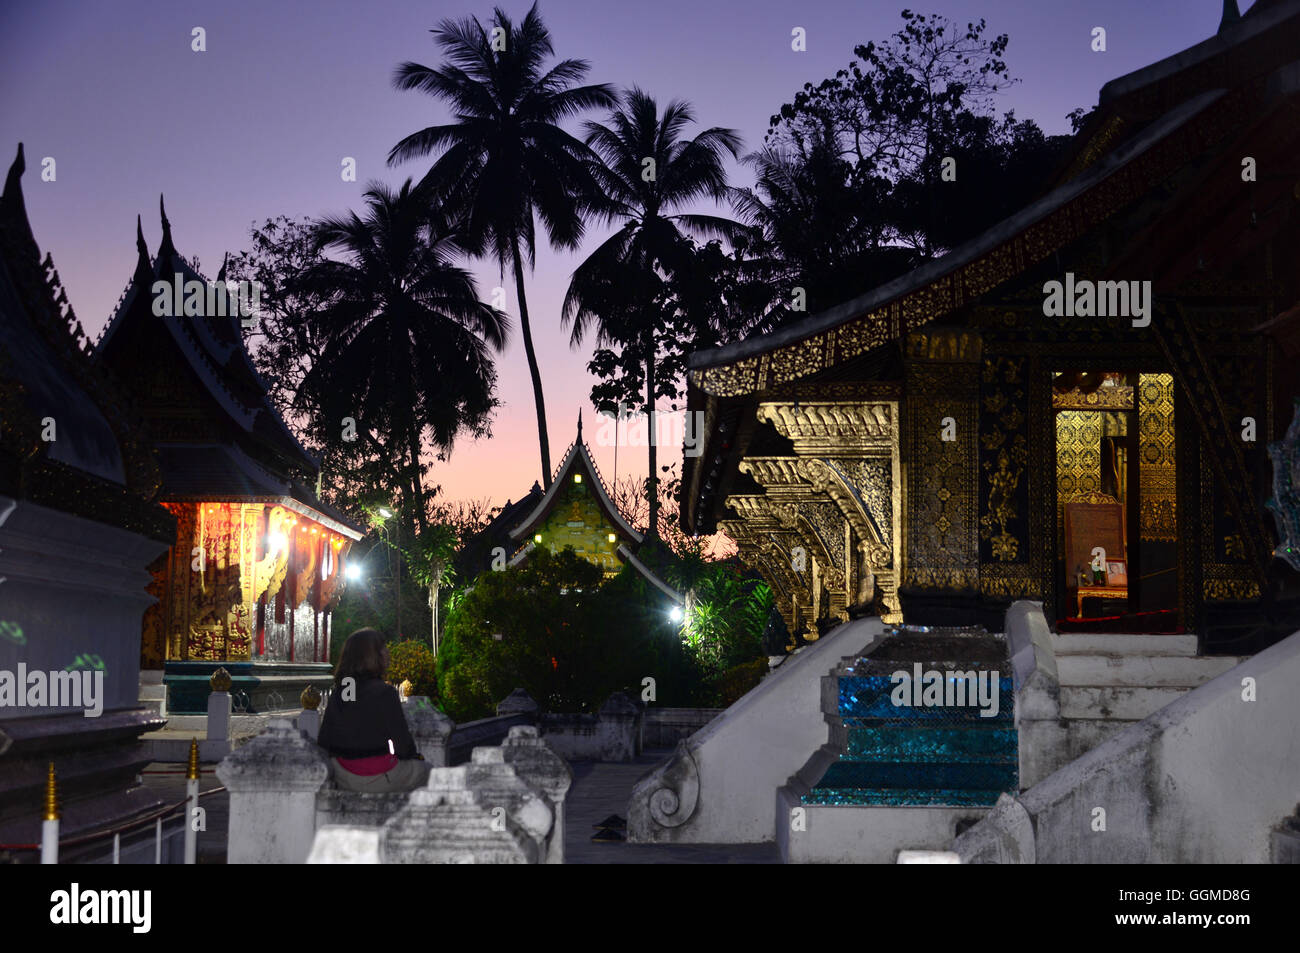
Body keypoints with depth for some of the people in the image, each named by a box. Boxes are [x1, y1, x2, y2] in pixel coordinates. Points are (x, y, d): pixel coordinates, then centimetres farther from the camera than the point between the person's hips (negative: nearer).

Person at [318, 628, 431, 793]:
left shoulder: (337, 692, 0)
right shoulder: (384, 693, -19)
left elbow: (323, 742, 4)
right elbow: (401, 738, -12)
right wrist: (413, 755, 9)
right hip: (378, 777, -6)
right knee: (424, 768, 21)